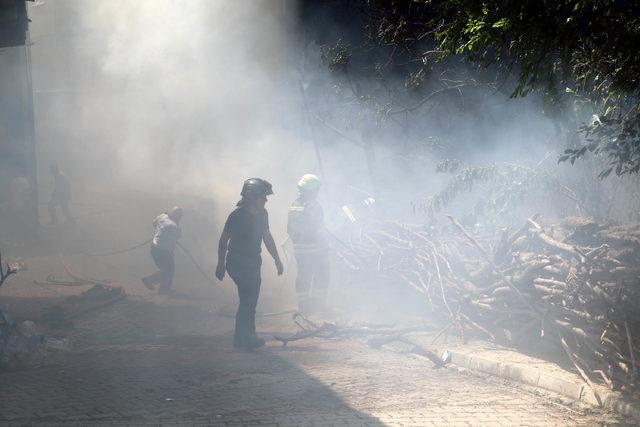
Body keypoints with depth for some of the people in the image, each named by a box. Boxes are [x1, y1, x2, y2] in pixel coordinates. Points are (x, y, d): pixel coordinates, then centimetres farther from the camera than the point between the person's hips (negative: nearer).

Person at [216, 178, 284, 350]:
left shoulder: (262, 214, 5)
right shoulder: (237, 216, -17)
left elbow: (267, 237, 18)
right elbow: (223, 241, -8)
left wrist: (277, 259, 19)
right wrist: (220, 265, -5)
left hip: (253, 264, 8)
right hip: (238, 264, -8)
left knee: (250, 301, 12)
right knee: (248, 302, -10)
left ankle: (247, 336, 20)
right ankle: (242, 338, -3)